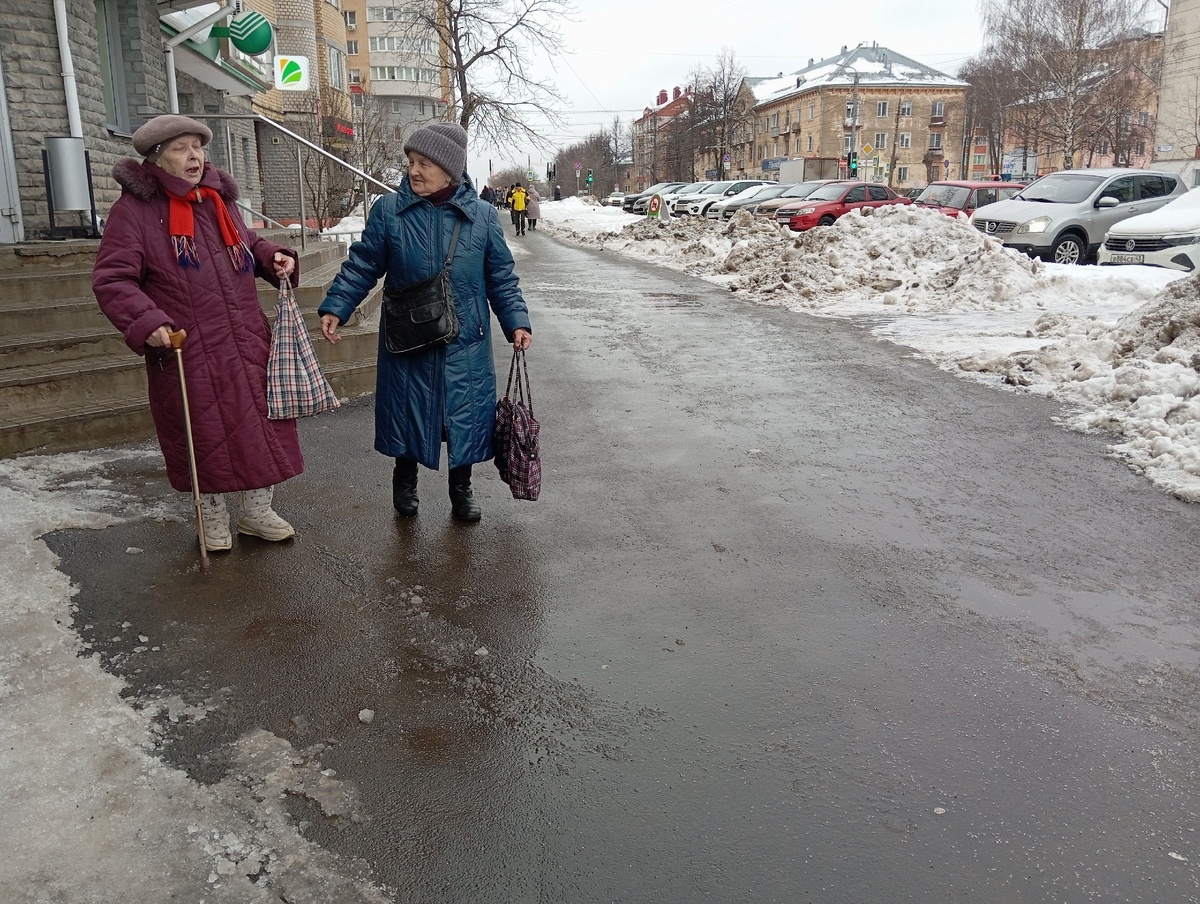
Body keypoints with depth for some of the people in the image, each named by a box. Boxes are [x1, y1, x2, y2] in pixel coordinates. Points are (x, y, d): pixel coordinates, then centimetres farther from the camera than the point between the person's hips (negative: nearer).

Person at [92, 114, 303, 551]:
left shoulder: (217, 199, 10)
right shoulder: (134, 209, -7)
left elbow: (246, 244, 26)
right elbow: (111, 280, -10)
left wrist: (275, 257, 5)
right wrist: (145, 322, -26)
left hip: (247, 345, 5)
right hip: (188, 352, -5)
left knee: (262, 424, 8)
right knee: (205, 436, 6)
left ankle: (256, 510, 28)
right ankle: (213, 516, 30)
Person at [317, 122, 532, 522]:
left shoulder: (481, 216, -2)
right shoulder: (389, 211, -4)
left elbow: (501, 277, 3)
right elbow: (362, 266, 1)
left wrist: (516, 321, -5)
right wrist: (335, 307, -8)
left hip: (465, 343, 0)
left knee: (464, 414, 8)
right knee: (407, 411, 11)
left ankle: (461, 487, 30)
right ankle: (404, 478, 36)